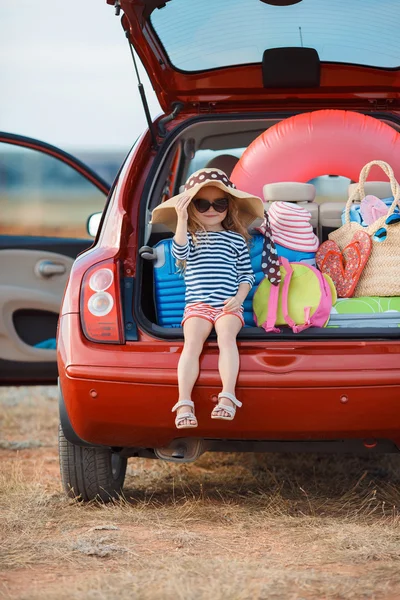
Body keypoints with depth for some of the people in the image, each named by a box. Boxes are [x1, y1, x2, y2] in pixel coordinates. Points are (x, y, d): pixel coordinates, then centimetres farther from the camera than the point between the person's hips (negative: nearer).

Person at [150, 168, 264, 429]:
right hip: (197, 303, 0)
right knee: (192, 342, -25)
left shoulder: (236, 239, 16)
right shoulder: (190, 237, 14)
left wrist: (239, 297, -3)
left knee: (226, 337, -30)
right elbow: (180, 252, -10)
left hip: (229, 305, 0)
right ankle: (184, 404, -35)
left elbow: (246, 273, 15)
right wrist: (181, 220, -20)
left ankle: (228, 396, -40)